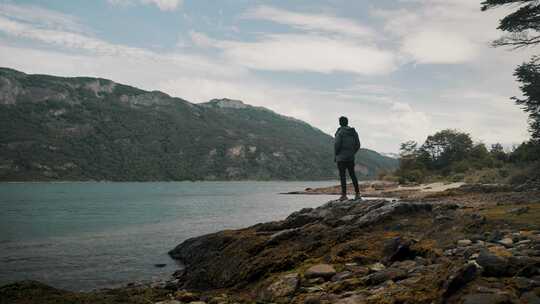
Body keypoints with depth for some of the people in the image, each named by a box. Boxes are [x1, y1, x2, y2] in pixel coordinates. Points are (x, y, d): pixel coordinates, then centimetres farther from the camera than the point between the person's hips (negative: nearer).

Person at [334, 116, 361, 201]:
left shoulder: (340, 132, -10)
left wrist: (335, 156, -3)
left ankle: (344, 195, -3)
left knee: (342, 175, -1)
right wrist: (352, 153, 17)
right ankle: (357, 194, 11)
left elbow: (337, 144, -15)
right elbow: (357, 145, 8)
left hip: (341, 157, -5)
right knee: (352, 175, 12)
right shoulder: (353, 132, 7)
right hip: (351, 157, 5)